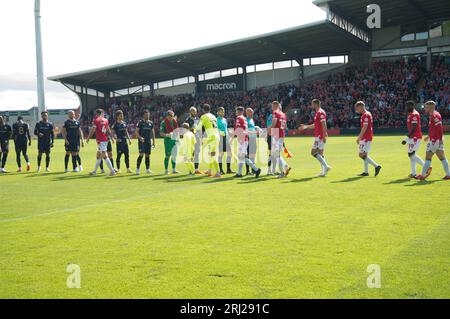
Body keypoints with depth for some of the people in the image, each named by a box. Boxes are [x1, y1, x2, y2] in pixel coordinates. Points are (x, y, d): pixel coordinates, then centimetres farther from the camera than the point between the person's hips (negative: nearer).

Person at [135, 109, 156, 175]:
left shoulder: (151, 123, 11)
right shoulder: (140, 122, -3)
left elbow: (152, 133, 16)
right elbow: (136, 132, -5)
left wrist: (153, 142, 13)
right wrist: (140, 137, -22)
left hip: (148, 142, 5)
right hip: (142, 141, -5)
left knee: (147, 155, 7)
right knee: (141, 154, -14)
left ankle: (147, 169, 15)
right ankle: (137, 169, -8)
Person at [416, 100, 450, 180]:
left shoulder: (435, 116, -15)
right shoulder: (433, 115, 16)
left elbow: (440, 128, -21)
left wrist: (440, 139, -25)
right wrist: (429, 136, 32)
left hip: (434, 140, -10)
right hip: (437, 140, 10)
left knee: (428, 157, -3)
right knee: (442, 158, 9)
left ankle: (423, 175, 2)